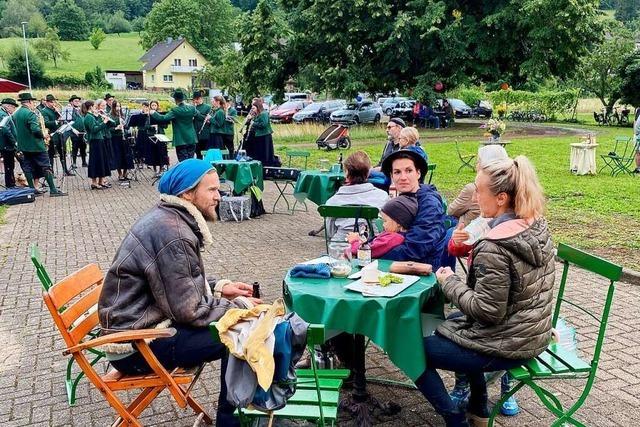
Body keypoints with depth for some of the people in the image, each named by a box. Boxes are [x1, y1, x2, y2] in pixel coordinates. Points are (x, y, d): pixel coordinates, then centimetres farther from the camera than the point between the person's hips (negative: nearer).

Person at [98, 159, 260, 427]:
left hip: (142, 323, 10)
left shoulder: (168, 218, 5)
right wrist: (240, 306, -11)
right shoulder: (173, 235, -26)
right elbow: (190, 311, -23)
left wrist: (218, 286, 6)